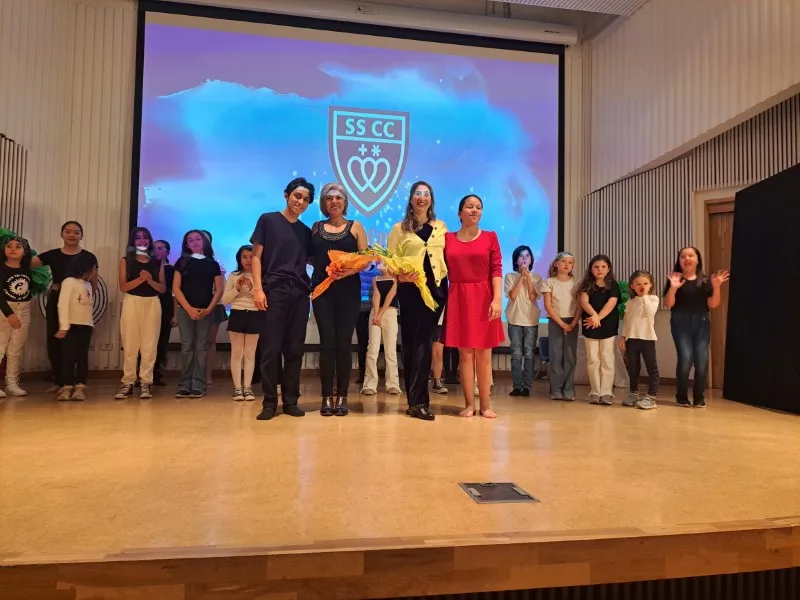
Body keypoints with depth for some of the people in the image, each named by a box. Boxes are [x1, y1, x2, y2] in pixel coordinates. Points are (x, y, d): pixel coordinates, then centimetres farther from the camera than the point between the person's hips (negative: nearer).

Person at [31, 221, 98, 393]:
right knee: (54, 342, 5)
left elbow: (94, 286, 5)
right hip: (56, 302, 3)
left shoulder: (88, 257, 1)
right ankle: (59, 381, 17)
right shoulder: (52, 255, 6)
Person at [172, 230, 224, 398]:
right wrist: (189, 308, -9)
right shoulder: (182, 262, 8)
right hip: (186, 310, 0)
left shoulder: (213, 264, 10)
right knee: (187, 347, -3)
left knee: (201, 348, -1)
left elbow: (219, 289, 6)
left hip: (206, 311, 0)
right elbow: (176, 288, 2)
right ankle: (184, 386, 1)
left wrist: (208, 309, -7)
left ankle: (198, 386, -1)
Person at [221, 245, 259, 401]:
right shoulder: (233, 276, 7)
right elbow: (224, 300, 4)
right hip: (237, 315, 1)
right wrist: (237, 288, -10)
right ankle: (237, 387, 6)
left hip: (254, 316, 0)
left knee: (250, 354, 4)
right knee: (236, 353, 1)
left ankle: (247, 387, 9)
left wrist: (253, 289, -17)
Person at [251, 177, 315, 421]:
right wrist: (258, 289, -10)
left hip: (300, 293, 4)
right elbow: (256, 256, 0)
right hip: (274, 290, -4)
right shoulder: (268, 220, 5)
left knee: (295, 350, 5)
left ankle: (291, 401, 13)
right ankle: (269, 403, 5)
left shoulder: (306, 231, 16)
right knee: (271, 349, -3)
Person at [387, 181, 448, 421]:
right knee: (410, 341, 2)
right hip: (410, 288, -1)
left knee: (424, 341, -3)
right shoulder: (399, 228, 5)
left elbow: (448, 257, 15)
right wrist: (400, 275, -18)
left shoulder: (441, 227, 13)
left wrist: (448, 280, 1)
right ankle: (418, 400, 10)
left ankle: (416, 400, 0)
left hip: (436, 288, 1)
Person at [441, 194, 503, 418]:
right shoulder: (448, 238, 7)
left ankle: (486, 404, 11)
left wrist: (497, 299, -12)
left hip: (483, 299, 0)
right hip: (458, 299, 1)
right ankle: (469, 404, 11)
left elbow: (497, 270, -2)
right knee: (465, 353, 3)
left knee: (484, 353, 3)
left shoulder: (490, 237, 6)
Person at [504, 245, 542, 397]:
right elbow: (512, 295, -11)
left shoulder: (536, 277, 6)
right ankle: (517, 386, 4)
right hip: (515, 319, -1)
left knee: (529, 354, 1)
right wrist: (521, 276, -10)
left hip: (531, 320, 1)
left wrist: (528, 276, -10)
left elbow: (533, 296, -9)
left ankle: (527, 386, 5)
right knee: (516, 354, 0)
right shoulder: (510, 276, 3)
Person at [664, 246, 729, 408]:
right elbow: (668, 304, -4)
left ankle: (699, 397, 10)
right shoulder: (675, 279, 3)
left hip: (702, 323, 2)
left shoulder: (706, 280, 9)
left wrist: (716, 287, -9)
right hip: (681, 323, -2)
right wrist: (673, 288, -19)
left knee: (702, 360, -6)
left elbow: (713, 304, 4)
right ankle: (682, 396, 4)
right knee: (685, 358, -13)